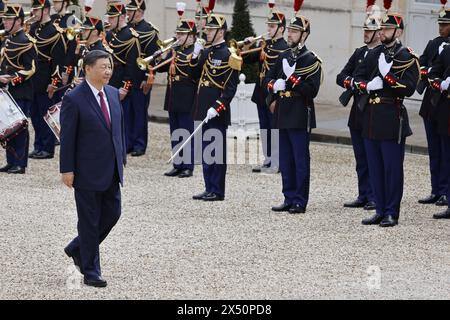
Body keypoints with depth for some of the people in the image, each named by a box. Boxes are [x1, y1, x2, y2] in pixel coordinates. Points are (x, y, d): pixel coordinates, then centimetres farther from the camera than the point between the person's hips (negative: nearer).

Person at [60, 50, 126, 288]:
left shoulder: (113, 94, 8)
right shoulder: (74, 99, -13)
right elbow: (67, 137, -12)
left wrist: (121, 157, 13)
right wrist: (67, 170, -13)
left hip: (111, 171, 7)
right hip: (87, 171, -7)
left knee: (112, 214, 10)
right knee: (90, 221, 2)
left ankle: (77, 249, 31)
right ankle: (90, 271, 12)